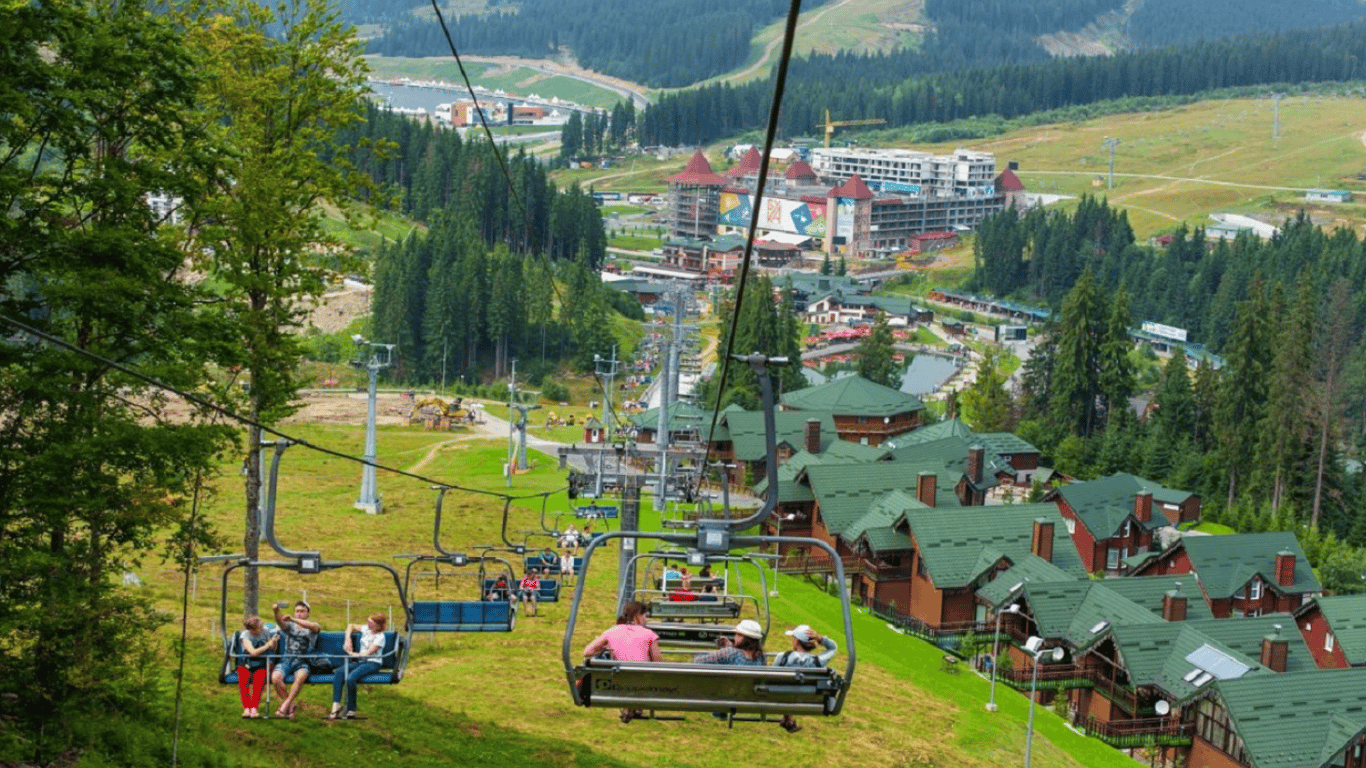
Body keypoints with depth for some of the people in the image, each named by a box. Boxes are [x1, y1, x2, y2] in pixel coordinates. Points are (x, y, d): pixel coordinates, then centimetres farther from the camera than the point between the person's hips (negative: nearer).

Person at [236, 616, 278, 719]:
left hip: (261, 665, 1)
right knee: (243, 679, -35)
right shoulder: (245, 635, -8)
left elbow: (272, 650, 12)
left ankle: (254, 708, -37)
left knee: (260, 678, -33)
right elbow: (253, 652, -19)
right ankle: (246, 708, -35)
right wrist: (268, 645, -12)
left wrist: (274, 643, -10)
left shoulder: (265, 632, 4)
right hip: (246, 664, -1)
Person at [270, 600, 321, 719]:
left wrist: (293, 619, -25)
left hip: (303, 661, -2)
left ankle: (284, 706, -24)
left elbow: (313, 626, -15)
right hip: (286, 660, 2)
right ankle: (291, 705, -12)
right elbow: (280, 622, -7)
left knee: (300, 677, -36)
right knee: (275, 678, -29)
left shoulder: (313, 628, 11)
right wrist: (276, 612, -30)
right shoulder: (290, 626, 17)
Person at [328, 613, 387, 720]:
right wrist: (347, 640, 13)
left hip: (372, 663, -7)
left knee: (350, 678, -33)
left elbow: (368, 653, -14)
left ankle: (350, 711, -24)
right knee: (339, 672, -23)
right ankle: (336, 706, -31)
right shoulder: (366, 629, 13)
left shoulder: (380, 637, -8)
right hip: (360, 662, 7)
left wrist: (352, 654, -4)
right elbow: (351, 626, 28)